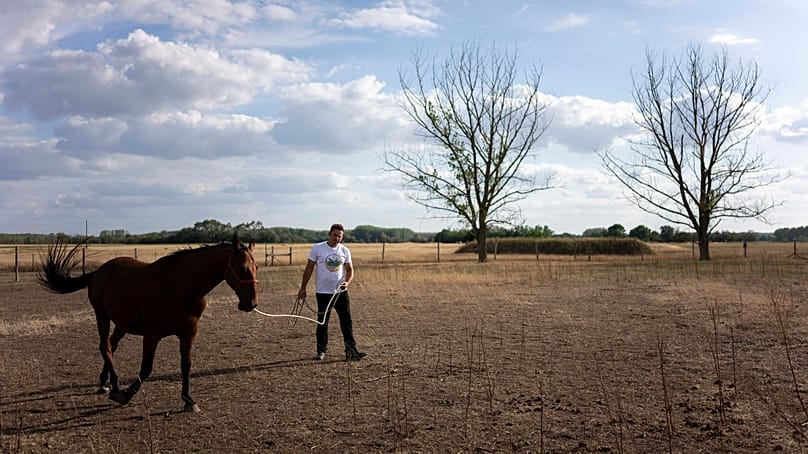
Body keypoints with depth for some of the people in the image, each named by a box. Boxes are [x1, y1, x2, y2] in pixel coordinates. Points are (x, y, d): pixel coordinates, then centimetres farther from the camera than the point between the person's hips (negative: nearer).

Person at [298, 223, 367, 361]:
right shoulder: (317, 248, -5)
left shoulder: (345, 251, 3)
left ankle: (351, 351, 2)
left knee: (347, 321, -1)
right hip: (323, 293, -2)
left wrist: (347, 282, -13)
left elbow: (349, 269, 8)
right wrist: (303, 288, 0)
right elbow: (309, 268, 0)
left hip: (341, 292, 2)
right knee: (322, 323, 6)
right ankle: (321, 351, 18)